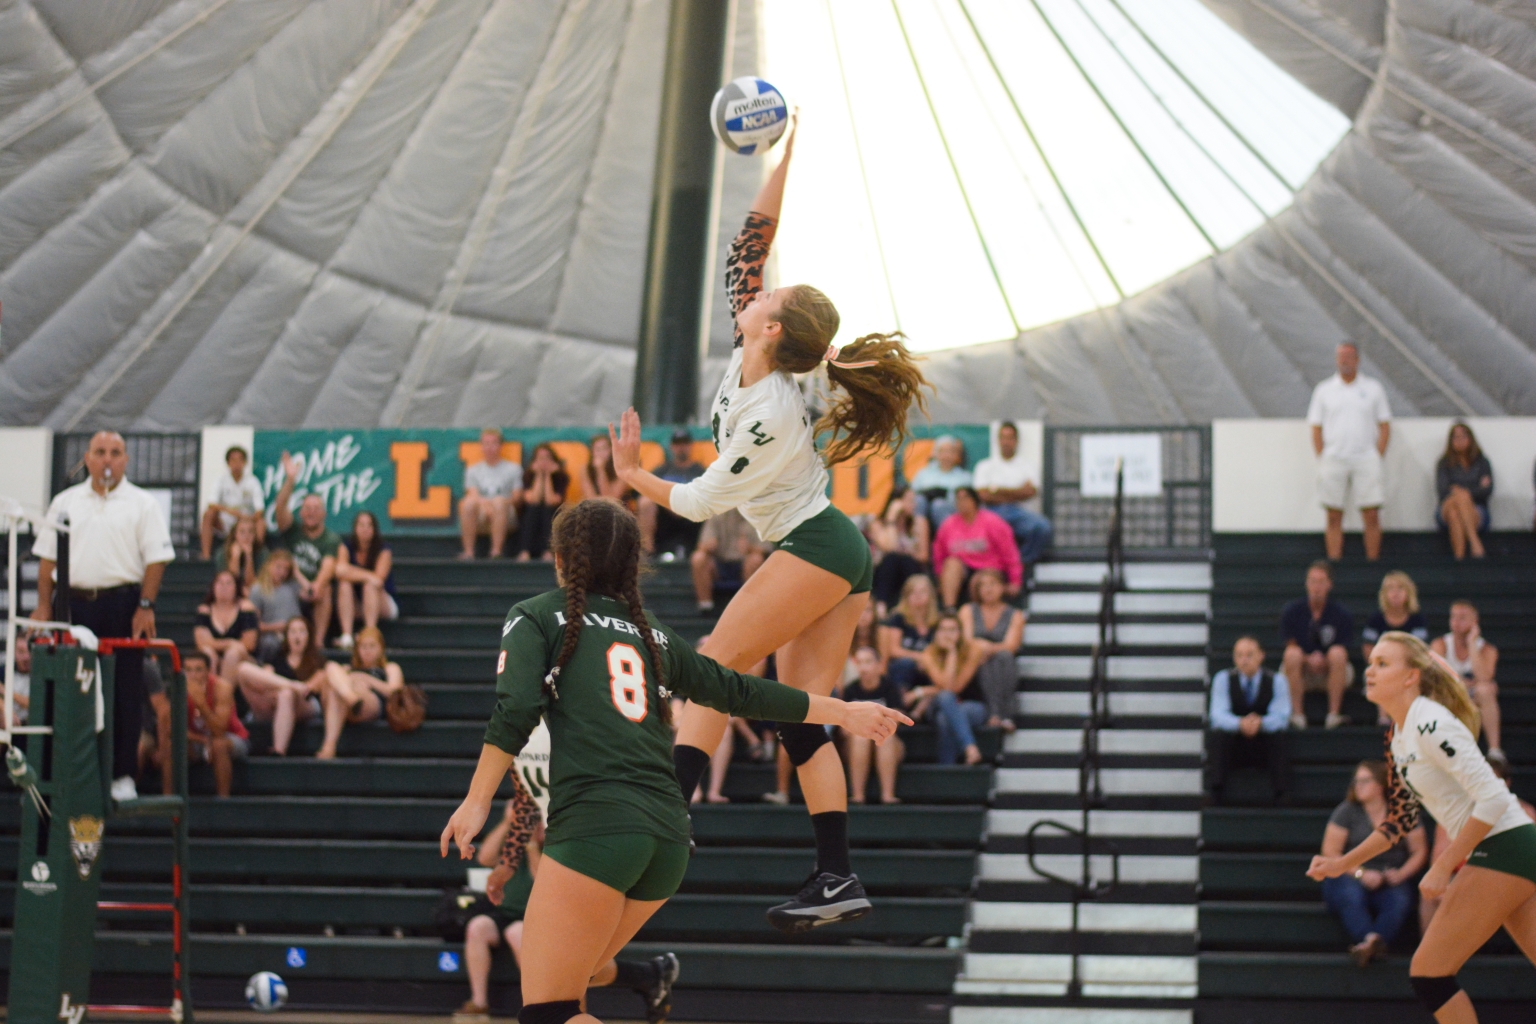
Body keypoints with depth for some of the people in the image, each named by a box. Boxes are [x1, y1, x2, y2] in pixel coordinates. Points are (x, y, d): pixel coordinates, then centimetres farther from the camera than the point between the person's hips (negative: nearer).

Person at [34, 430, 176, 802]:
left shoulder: (141, 504, 4)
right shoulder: (65, 502, 13)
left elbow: (156, 559, -2)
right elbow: (47, 557, 13)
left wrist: (145, 605, -12)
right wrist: (44, 606, 4)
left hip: (122, 603, -3)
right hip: (75, 602, 3)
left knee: (125, 692, -2)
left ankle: (122, 775, 2)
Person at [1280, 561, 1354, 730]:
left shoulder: (1342, 614, -5)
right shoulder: (1291, 611, -3)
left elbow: (1341, 656, -4)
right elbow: (1290, 648, -2)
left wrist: (1323, 662, -25)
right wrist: (1308, 660, -23)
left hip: (1330, 671, 0)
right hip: (1300, 673, 0)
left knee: (1337, 653, -31)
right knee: (1293, 654, -32)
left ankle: (1334, 714, -30)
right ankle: (1297, 714, -27)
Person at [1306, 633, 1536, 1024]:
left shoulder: (1430, 725, -17)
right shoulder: (1398, 737, 12)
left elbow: (1492, 799, -22)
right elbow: (1401, 819, 23)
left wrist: (1442, 867, -19)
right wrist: (1343, 863, 19)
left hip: (1502, 848, -9)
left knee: (1428, 971, -7)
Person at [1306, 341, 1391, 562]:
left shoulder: (1373, 388, 8)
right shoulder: (1324, 390, 9)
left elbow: (1385, 427, 8)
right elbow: (1316, 429, 8)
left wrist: (1378, 457, -2)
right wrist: (1322, 459, -2)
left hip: (1366, 460, -1)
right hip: (1333, 460, 1)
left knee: (1371, 515, -4)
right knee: (1334, 516, 1)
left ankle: (1373, 559, 1)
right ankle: (1334, 563, 4)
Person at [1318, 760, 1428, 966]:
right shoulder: (1346, 812, 7)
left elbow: (1420, 851, 11)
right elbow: (1330, 852, 1)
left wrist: (1401, 874, -9)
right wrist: (1360, 873, -12)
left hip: (1391, 881, 1)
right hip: (1351, 878, -1)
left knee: (1400, 901, -34)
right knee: (1351, 897, -37)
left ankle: (1367, 947, -53)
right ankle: (1370, 939, -57)